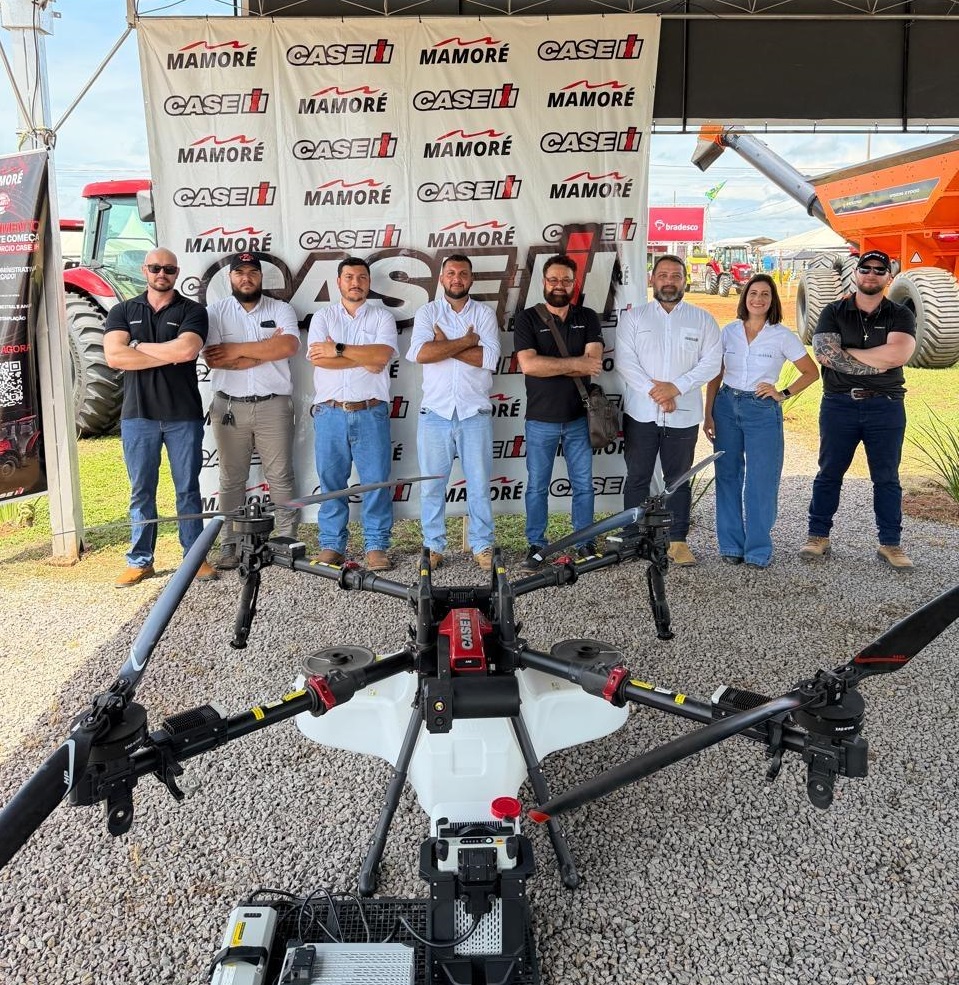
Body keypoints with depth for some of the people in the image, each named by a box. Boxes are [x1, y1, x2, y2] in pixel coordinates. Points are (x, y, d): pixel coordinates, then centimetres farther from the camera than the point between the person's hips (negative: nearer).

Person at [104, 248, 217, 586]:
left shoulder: (192, 311, 4)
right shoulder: (122, 311, 10)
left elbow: (187, 349, -15)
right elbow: (114, 356, -7)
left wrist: (138, 346, -5)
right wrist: (170, 354, -10)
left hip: (184, 415, -1)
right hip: (138, 415, 2)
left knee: (188, 489, 6)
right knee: (141, 491, 6)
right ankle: (140, 561, 15)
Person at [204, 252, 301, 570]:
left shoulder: (281, 309, 4)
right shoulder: (215, 312, 4)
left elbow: (289, 345, -15)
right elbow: (214, 359, -10)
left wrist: (239, 348, -13)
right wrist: (266, 350, -11)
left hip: (274, 405, 0)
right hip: (230, 406, 1)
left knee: (281, 477, 4)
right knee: (231, 479, 7)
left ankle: (287, 540, 12)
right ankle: (230, 544, 14)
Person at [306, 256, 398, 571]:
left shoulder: (382, 317, 9)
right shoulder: (322, 317, 11)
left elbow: (383, 354, -10)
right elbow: (317, 357, -6)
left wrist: (339, 349, -10)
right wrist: (365, 360, -7)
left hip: (371, 413, -1)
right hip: (330, 413, 1)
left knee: (376, 480, 0)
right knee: (331, 480, 4)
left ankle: (377, 546, 8)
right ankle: (331, 546, 13)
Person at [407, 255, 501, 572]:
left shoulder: (484, 314, 8)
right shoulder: (427, 313, 8)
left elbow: (490, 358, -8)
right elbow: (420, 353, -11)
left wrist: (445, 344, -8)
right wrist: (465, 341, -9)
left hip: (475, 413, 0)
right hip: (435, 413, 0)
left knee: (479, 484, 4)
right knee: (432, 484, 4)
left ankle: (482, 546, 14)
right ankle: (433, 546, 15)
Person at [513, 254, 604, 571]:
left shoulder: (588, 318, 6)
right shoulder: (527, 319, 0)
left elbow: (594, 363, -9)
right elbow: (528, 364, -15)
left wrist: (548, 366, -13)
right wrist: (575, 363, -14)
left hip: (579, 417, 2)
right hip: (540, 419, -1)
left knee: (583, 484, 8)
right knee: (537, 486, 6)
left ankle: (585, 543, 20)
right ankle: (536, 545, 17)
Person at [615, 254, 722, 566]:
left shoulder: (702, 320, 8)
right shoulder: (634, 317, 5)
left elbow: (711, 362, -1)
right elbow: (625, 361, -5)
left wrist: (676, 387, -14)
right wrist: (654, 392, -15)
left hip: (683, 415, 1)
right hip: (640, 412, 0)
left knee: (679, 479, 7)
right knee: (637, 478, 5)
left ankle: (677, 540, 15)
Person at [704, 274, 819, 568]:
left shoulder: (782, 336, -2)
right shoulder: (729, 331, 5)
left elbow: (811, 372, 5)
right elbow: (715, 376, 8)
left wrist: (784, 394, -5)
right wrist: (708, 414, 2)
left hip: (762, 410, -2)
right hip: (727, 406, 3)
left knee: (761, 481, -2)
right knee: (728, 477, 7)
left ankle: (758, 550, 9)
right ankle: (731, 545, 18)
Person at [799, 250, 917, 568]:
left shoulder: (900, 315, 4)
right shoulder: (833, 312, 4)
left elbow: (898, 354, -15)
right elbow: (824, 353, -13)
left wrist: (846, 353, -11)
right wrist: (877, 363, -15)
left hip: (886, 406, 0)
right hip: (838, 404, 0)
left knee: (887, 478, 6)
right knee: (829, 473, 7)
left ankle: (890, 543, 14)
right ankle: (818, 536, 18)